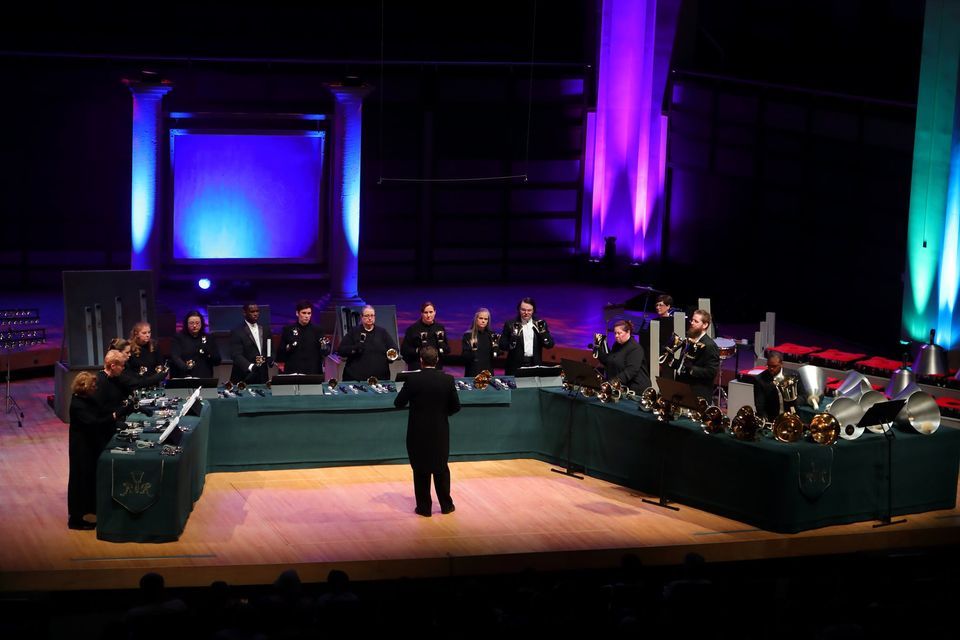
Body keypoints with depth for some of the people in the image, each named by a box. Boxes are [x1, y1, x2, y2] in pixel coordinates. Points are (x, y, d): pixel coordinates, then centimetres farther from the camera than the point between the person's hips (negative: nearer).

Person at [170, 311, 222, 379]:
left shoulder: (208, 339, 13)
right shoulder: (179, 338, 4)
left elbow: (217, 360, 11)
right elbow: (175, 358, -11)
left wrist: (208, 355, -10)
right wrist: (185, 367, -30)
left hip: (205, 379, 3)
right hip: (183, 380, -3)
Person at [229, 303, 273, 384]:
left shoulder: (265, 330, 14)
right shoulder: (237, 332, -4)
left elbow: (270, 350, 19)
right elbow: (236, 355, -13)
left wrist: (270, 359, -5)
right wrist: (251, 366, -29)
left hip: (262, 378, 5)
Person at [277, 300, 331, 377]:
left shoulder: (317, 330, 4)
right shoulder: (288, 330, 5)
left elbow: (326, 353, 4)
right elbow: (280, 353, 8)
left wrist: (324, 348, -18)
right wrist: (287, 349, -12)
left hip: (313, 373, 0)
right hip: (292, 372, 0)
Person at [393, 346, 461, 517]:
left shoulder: (413, 380, -14)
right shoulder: (447, 379, -8)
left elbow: (398, 403, -8)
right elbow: (456, 406, -2)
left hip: (418, 432, -2)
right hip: (440, 431, 2)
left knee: (420, 470, 9)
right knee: (441, 468, 17)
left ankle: (424, 507, 12)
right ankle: (446, 504, 22)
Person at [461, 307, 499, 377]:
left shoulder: (491, 335, 7)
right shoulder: (468, 335, -2)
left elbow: (495, 355, 7)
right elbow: (464, 356, -6)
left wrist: (495, 347, -11)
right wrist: (472, 351, -24)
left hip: (488, 372, 3)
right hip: (472, 373, -3)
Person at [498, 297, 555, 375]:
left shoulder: (540, 324, 8)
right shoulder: (510, 324, 1)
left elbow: (550, 345, 4)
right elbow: (502, 346, -2)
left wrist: (542, 331, -11)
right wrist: (513, 337, -19)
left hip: (535, 366, 2)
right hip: (515, 367, -2)